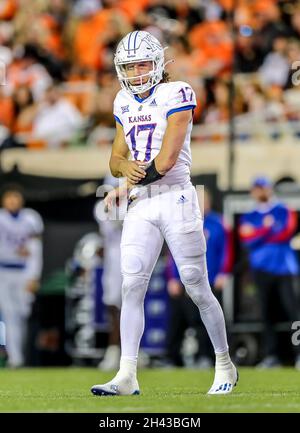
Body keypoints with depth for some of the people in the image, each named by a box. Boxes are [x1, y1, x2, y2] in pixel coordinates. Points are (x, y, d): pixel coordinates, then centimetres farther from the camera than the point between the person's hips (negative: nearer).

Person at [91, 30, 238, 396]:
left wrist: (123, 188, -7)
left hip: (176, 199, -6)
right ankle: (127, 376, -8)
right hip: (140, 206, 6)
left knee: (198, 290, 0)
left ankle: (225, 366, 17)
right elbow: (116, 158, 16)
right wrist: (125, 166, -9)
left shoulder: (176, 95, -9)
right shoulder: (125, 104, 12)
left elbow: (167, 159, -16)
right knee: (132, 287, -6)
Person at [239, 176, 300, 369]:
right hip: (262, 270, 3)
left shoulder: (284, 211, 9)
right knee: (267, 313, 3)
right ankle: (271, 355, 5)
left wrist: (258, 235, -6)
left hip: (283, 268, -3)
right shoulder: (249, 218, 15)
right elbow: (247, 240, 0)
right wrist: (268, 228, -10)